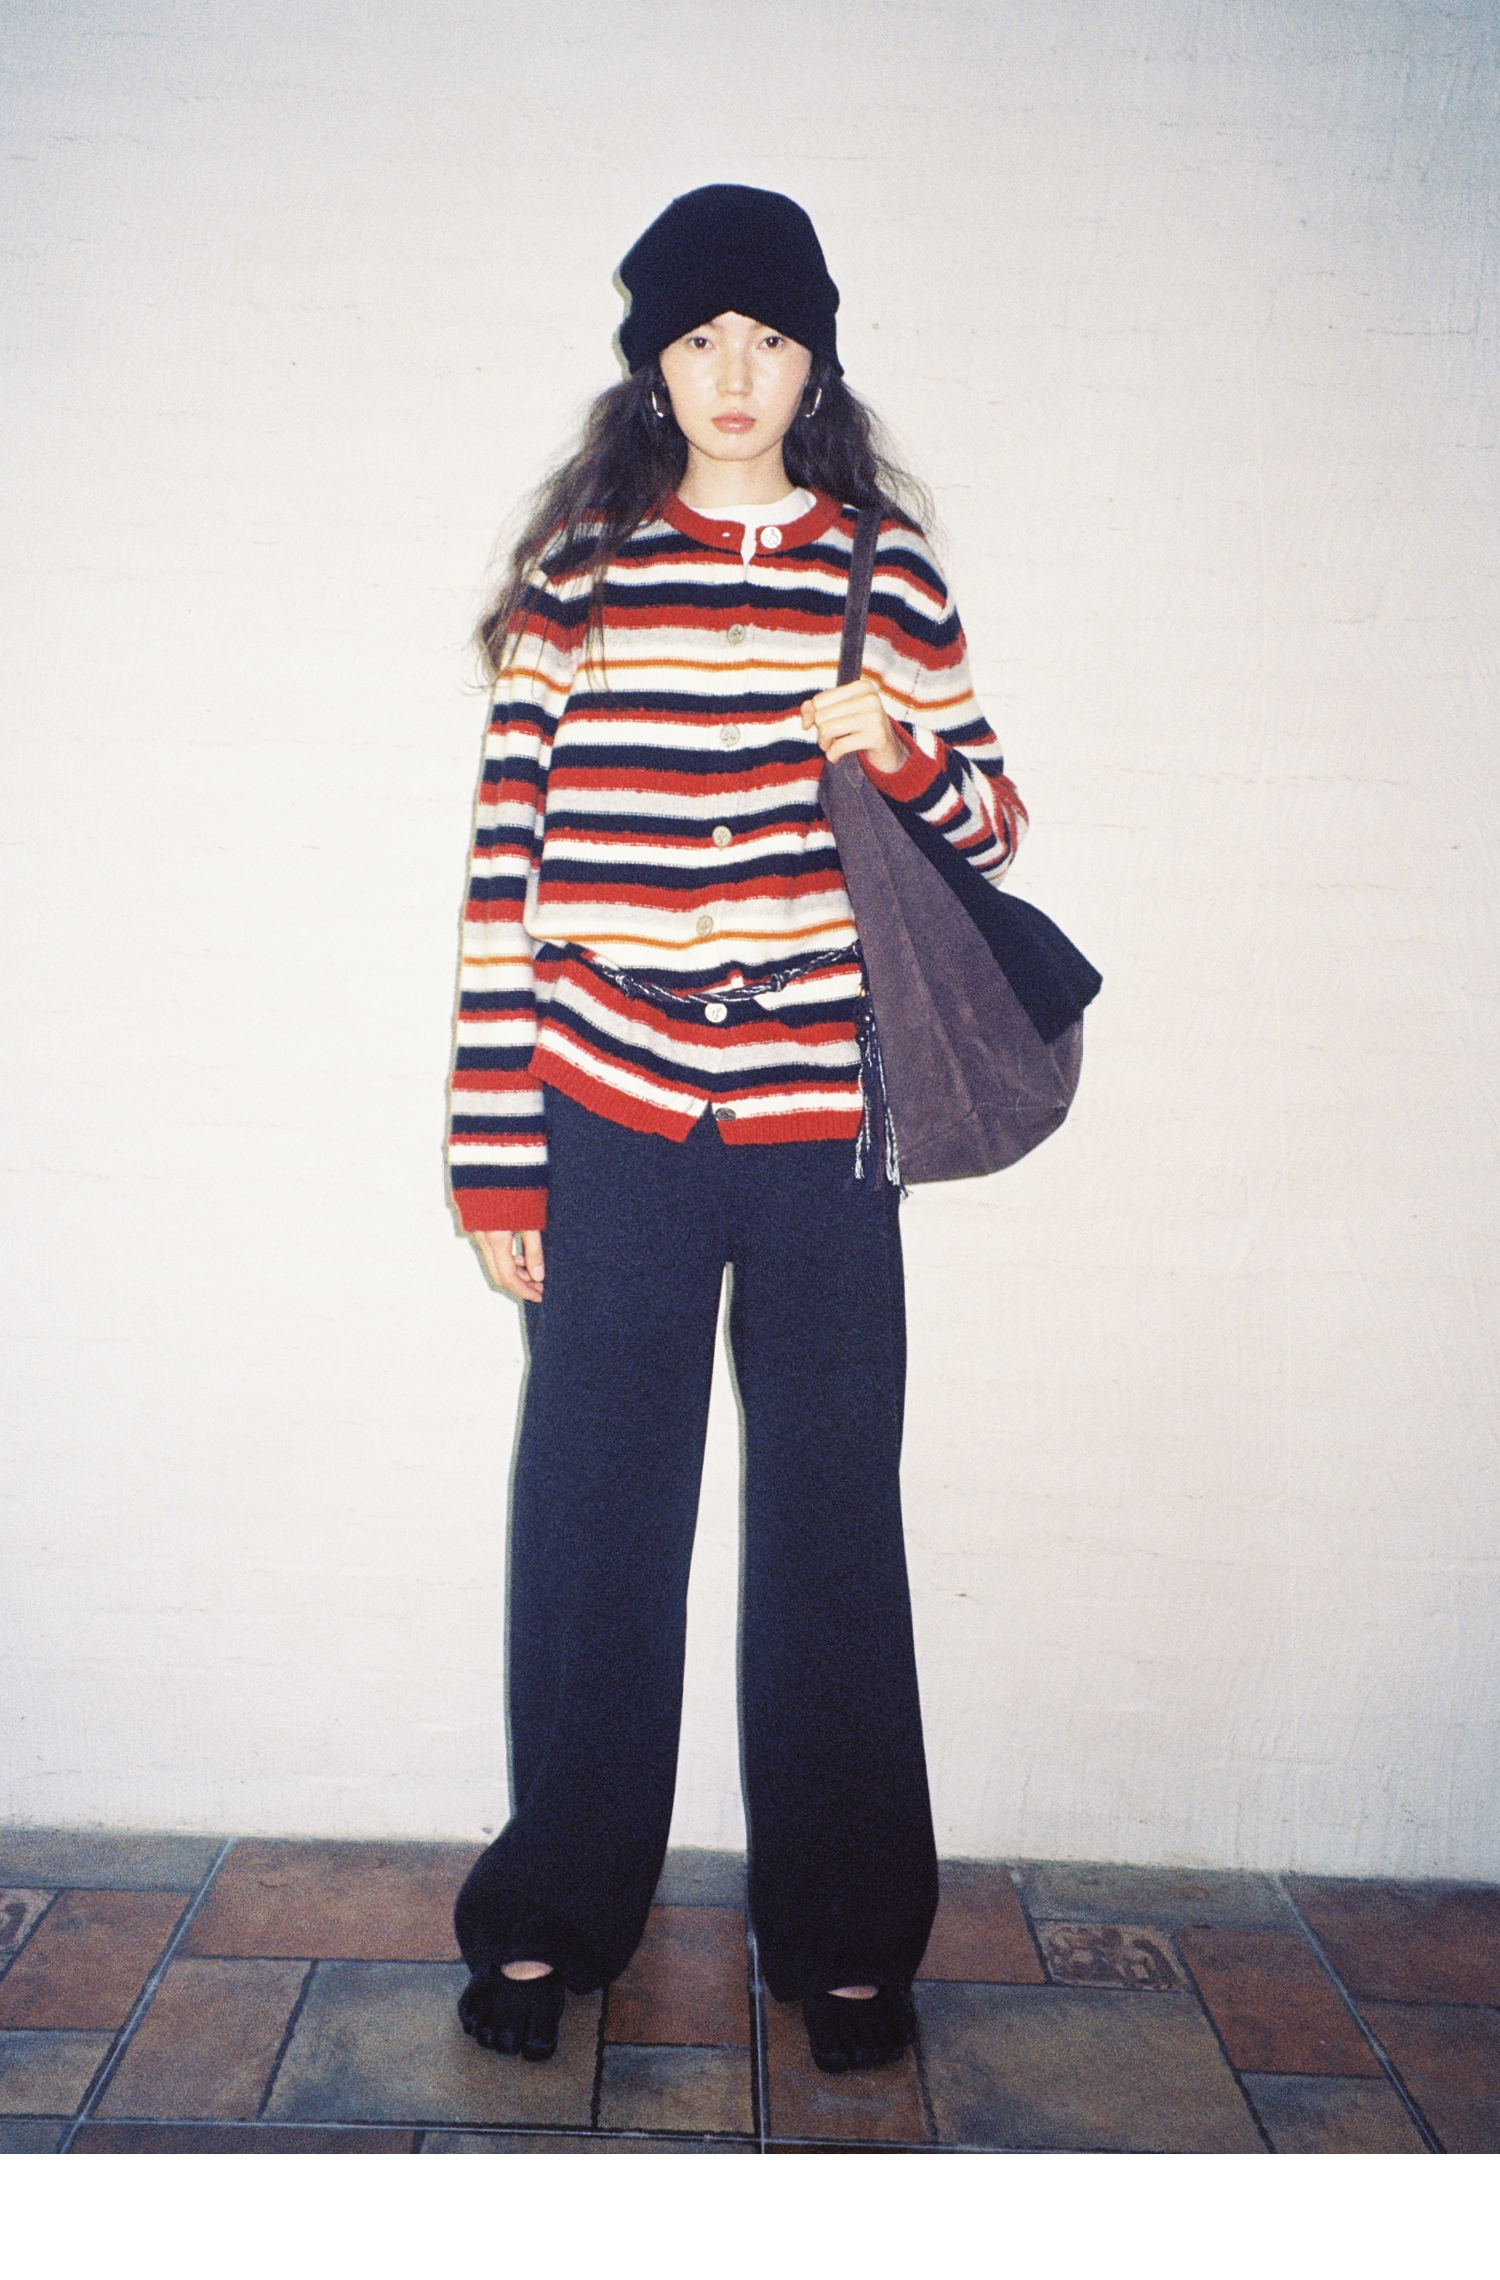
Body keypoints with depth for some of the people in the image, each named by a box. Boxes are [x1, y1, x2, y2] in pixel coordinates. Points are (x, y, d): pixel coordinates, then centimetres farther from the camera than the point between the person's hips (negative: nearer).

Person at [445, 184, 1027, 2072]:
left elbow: (991, 827, 13)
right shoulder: (573, 578, 5)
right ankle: (552, 1914, 28)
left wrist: (904, 753, -11)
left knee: (830, 1531, 8)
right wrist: (494, 1160, -2)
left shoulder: (886, 574, 8)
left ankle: (844, 1934, 26)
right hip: (617, 1131, 0)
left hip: (821, 1135, 1)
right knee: (590, 1530, 8)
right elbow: (509, 869, 2)